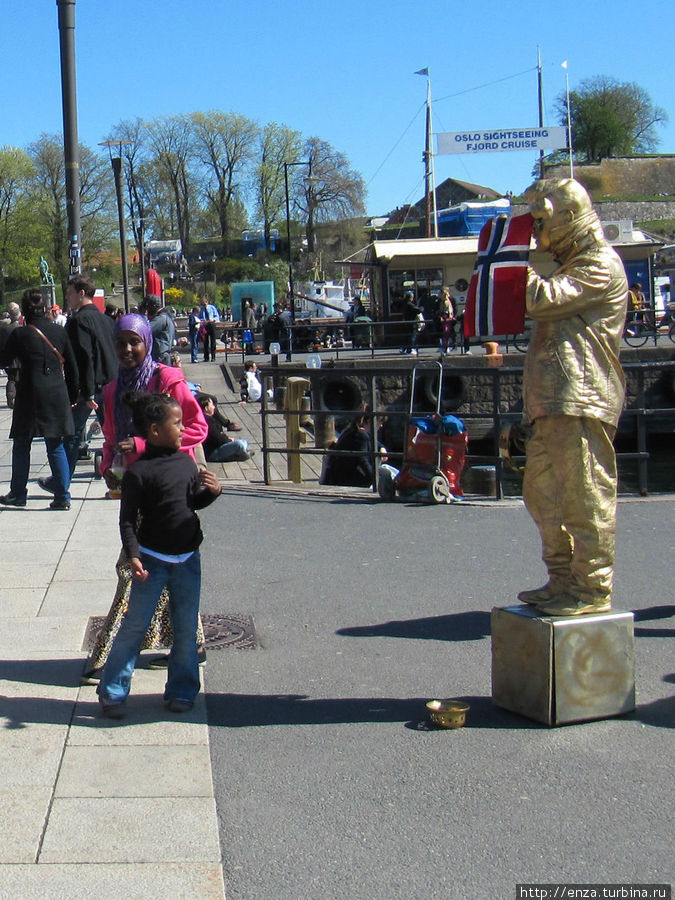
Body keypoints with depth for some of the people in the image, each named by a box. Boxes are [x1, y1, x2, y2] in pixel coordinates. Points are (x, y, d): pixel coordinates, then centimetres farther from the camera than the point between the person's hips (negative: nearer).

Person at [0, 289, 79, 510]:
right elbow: (72, 366, 8)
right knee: (56, 447, 8)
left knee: (21, 446, 11)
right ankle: (62, 496, 5)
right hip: (57, 396, 3)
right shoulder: (59, 332, 3)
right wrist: (72, 395, 17)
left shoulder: (20, 334, -7)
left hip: (30, 396, -3)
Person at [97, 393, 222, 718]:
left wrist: (212, 491, -1)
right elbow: (127, 520, -12)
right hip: (153, 560, -5)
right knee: (134, 625, 0)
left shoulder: (186, 461, 6)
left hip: (188, 559, 5)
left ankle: (181, 691, 24)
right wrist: (133, 556, -22)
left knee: (186, 628, 10)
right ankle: (112, 693, 12)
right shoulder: (138, 472, -13)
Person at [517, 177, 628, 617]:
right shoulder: (572, 265, 25)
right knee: (544, 492, 13)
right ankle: (563, 581, 21)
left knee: (586, 496, -8)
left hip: (582, 401, -11)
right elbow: (539, 307, 25)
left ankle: (593, 589, -3)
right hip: (554, 401, 11)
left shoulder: (601, 266, -8)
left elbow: (542, 298, -18)